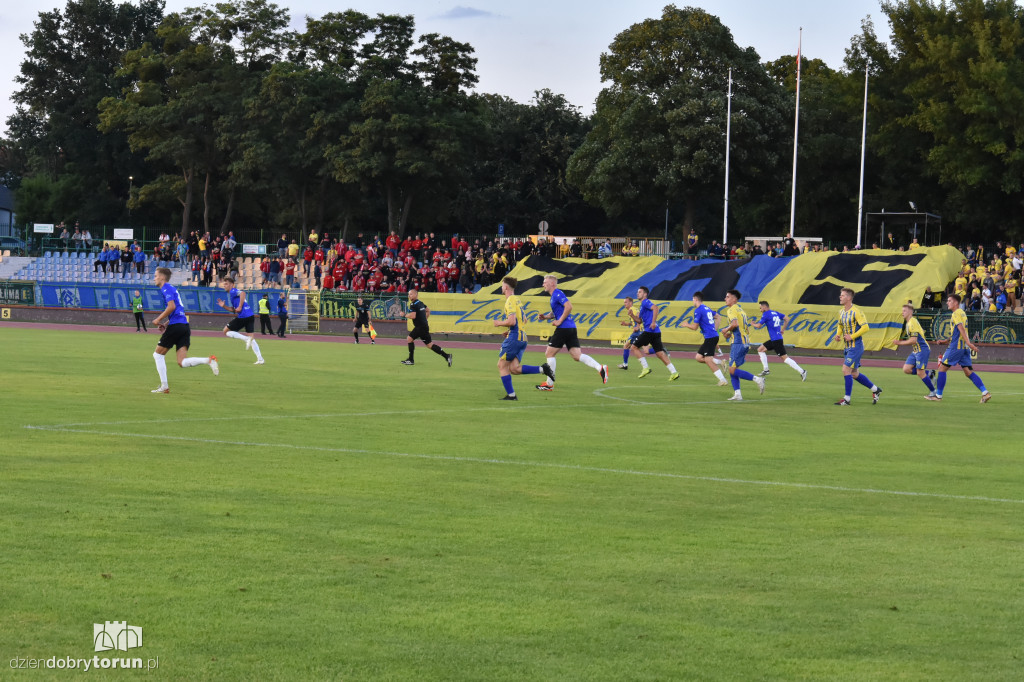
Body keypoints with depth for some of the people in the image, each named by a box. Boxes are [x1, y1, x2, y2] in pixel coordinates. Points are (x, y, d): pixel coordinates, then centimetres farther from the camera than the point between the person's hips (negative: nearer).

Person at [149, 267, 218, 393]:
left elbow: (171, 307, -19)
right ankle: (209, 360, -21)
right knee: (182, 362, -3)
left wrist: (158, 320, -10)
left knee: (158, 354, 8)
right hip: (185, 326, 8)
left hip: (176, 326, -8)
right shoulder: (172, 289, 25)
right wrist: (166, 324, 20)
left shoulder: (166, 288, -5)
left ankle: (164, 386, 7)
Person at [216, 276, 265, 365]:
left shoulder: (233, 291, -3)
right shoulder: (232, 293, 26)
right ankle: (260, 359, 3)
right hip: (250, 316, 9)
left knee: (226, 331, 4)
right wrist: (224, 306, 18)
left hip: (242, 317, -9)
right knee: (251, 338, 11)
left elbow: (243, 293, -23)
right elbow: (234, 309, 28)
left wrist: (240, 306, -22)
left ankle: (246, 339, -13)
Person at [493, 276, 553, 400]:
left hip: (514, 337, -9)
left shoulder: (510, 301, -12)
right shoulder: (517, 300, 19)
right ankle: (542, 369, -6)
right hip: (522, 337, 9)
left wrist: (499, 323, -5)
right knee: (514, 368, 4)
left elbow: (512, 321, -22)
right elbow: (523, 320, 27)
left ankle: (511, 395, 1)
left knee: (502, 365, 1)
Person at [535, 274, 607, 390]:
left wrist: (559, 321, -18)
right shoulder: (553, 295, 20)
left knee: (549, 354, 0)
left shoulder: (557, 294, -10)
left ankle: (549, 384, 5)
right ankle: (600, 368, -14)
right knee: (577, 356, 1)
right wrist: (546, 316, 11)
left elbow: (569, 307, -23)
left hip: (564, 328, -10)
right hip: (571, 328, 10)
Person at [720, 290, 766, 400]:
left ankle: (757, 379, -15)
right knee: (732, 370, 11)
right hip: (745, 342, 10)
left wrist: (726, 330, -7)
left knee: (733, 370, -10)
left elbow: (735, 324, -25)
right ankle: (737, 394, 4)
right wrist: (730, 333, 22)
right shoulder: (741, 310, 21)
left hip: (739, 343, -10)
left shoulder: (731, 310, -8)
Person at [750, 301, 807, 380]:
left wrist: (753, 324, 14)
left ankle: (802, 371, -15)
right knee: (760, 349, 17)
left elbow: (759, 326, -8)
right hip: (773, 340, 10)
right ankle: (766, 370, 16)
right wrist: (782, 329, 22)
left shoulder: (766, 314, -9)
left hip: (776, 340, -10)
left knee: (784, 357, -11)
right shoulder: (775, 313, 14)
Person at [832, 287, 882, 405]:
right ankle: (875, 390, 28)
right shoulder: (841, 312, 10)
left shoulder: (856, 312, -16)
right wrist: (838, 334, 6)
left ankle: (847, 399, -5)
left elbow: (865, 327, -19)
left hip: (856, 346, -9)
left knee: (846, 370, -13)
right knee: (854, 374, 12)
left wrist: (852, 336, -20)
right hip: (847, 347, 9)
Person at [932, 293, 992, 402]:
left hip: (956, 347, -9)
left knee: (942, 368, 1)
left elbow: (961, 329, -20)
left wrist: (968, 343, -30)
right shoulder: (962, 313, 21)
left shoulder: (956, 314, -9)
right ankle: (985, 393, -8)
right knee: (968, 372, 4)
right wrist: (945, 341, 27)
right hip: (964, 347, 9)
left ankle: (938, 395, 4)